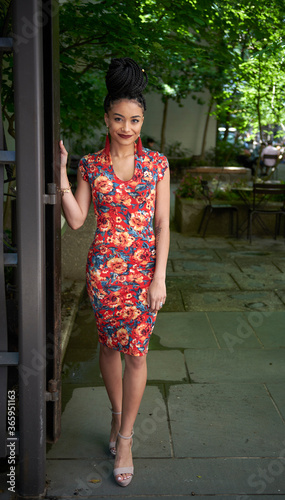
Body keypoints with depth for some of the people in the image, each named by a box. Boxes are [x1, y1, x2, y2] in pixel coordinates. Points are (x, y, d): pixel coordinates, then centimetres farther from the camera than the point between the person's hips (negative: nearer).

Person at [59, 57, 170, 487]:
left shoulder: (157, 164, 0)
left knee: (136, 352, 2)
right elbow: (76, 220, -4)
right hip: (103, 268, 1)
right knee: (109, 345, 14)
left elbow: (162, 225, -1)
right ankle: (117, 414, 38)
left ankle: (125, 438, 18)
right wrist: (60, 169, -10)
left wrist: (160, 276, -7)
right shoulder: (91, 165, 2)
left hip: (145, 269, -1)